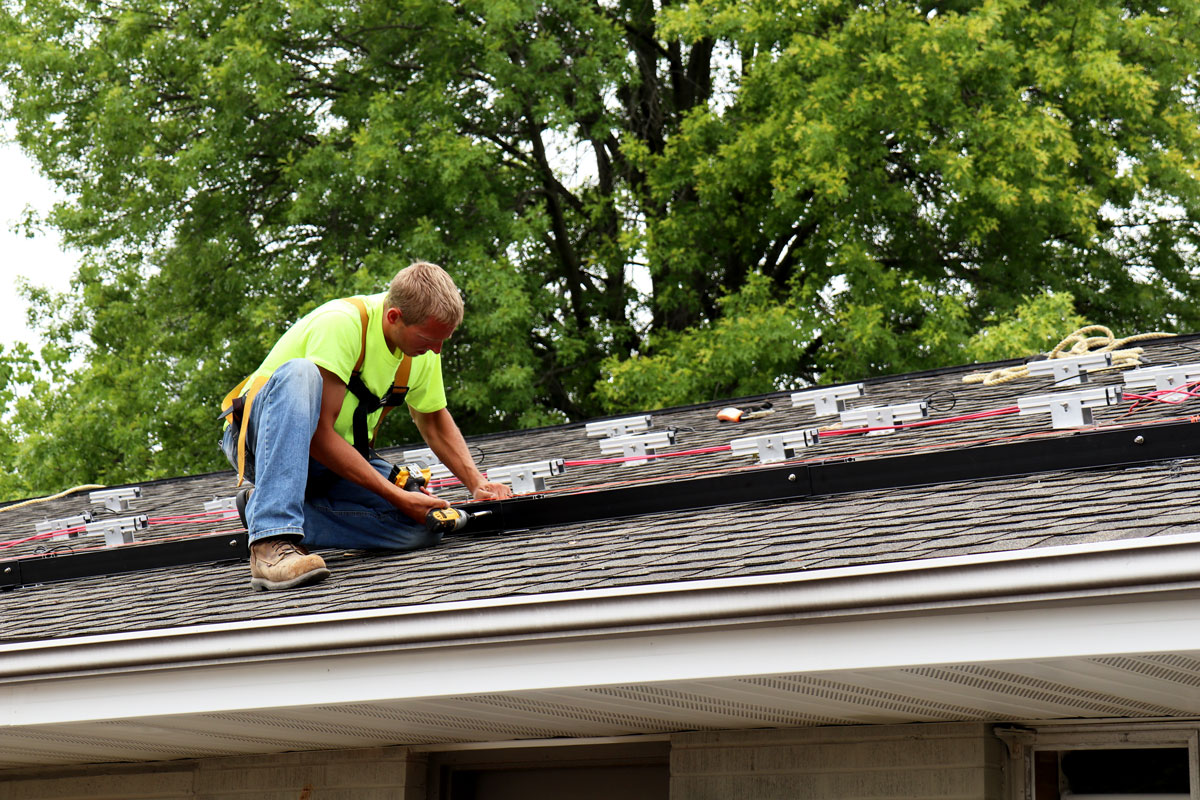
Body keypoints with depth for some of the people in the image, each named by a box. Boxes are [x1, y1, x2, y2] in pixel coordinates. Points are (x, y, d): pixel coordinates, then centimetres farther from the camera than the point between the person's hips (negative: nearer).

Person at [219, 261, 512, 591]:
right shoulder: (340, 324, -26)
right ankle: (272, 540, -48)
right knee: (300, 374, -39)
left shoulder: (423, 351, -3)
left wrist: (477, 483, 0)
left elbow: (434, 421, 15)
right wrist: (397, 496, -29)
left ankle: (266, 509, -11)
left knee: (423, 523, -19)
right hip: (261, 441, -7)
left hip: (341, 457, 7)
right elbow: (319, 434, -29)